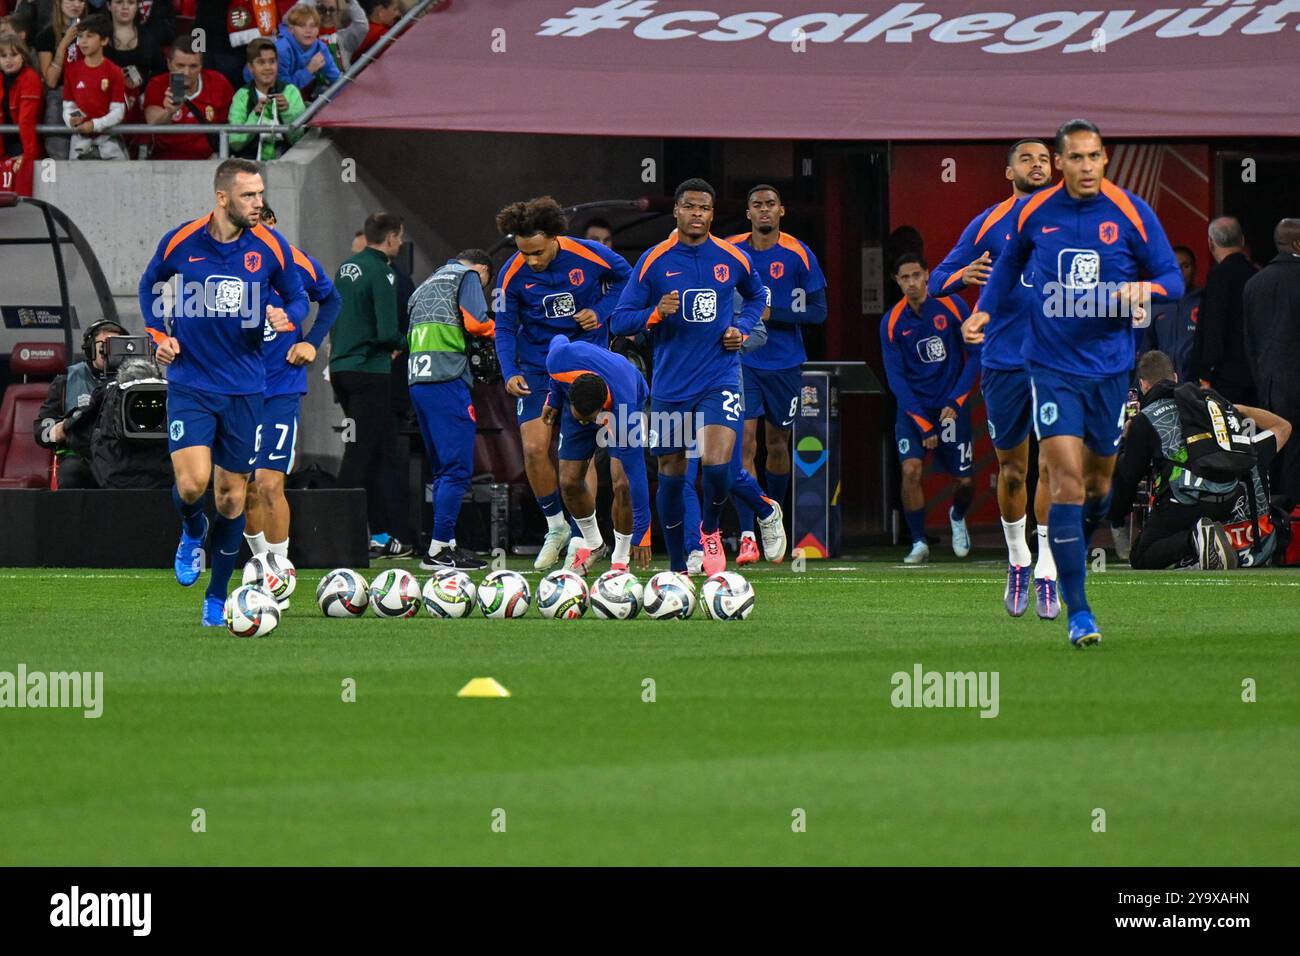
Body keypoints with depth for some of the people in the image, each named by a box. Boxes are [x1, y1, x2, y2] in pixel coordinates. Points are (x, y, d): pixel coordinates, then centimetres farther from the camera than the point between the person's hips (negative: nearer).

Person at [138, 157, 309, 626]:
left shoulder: (270, 247, -4)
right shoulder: (180, 242, -6)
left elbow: (298, 297, 9)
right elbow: (149, 284, 14)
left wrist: (287, 317, -14)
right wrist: (158, 335, 1)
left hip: (243, 387, 2)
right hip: (189, 382, -2)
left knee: (232, 495, 6)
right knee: (192, 482, -18)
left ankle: (217, 597, 20)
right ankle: (192, 533, 19)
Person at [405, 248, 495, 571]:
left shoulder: (425, 286, 29)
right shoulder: (469, 277, 5)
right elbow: (476, 322, -11)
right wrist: (502, 331, 7)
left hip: (417, 382, 8)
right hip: (447, 378, -8)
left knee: (443, 468, 14)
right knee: (457, 468, -8)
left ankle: (448, 545, 13)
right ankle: (439, 550, -13)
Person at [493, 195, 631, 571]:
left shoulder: (589, 255, -13)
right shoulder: (512, 274, -8)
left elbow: (625, 279, 7)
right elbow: (505, 328, 0)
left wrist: (601, 312, -9)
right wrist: (510, 373, -15)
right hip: (537, 367, 2)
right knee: (534, 449, -8)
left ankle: (581, 538, 1)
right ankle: (556, 526, 14)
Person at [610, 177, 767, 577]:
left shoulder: (732, 258, 2)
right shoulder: (653, 261, -3)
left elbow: (757, 295, 23)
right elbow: (619, 321, -2)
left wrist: (742, 328, 4)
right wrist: (656, 313, -20)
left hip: (720, 379, -1)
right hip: (670, 386, 1)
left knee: (716, 463, -19)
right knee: (671, 474, 8)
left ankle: (710, 532, 12)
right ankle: (677, 567, 23)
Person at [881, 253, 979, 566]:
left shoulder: (952, 308, -7)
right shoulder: (892, 322, -6)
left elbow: (975, 356, -2)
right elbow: (895, 377, -6)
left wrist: (955, 403, -11)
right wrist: (923, 424, -13)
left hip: (951, 408, 0)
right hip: (913, 408, 0)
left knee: (965, 480, 2)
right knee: (910, 470, -21)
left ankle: (957, 517, 38)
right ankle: (919, 543, -6)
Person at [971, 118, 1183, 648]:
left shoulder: (1132, 214, -5)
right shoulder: (1034, 213, -1)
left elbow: (1173, 278, -1)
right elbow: (1010, 262, 19)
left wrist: (1145, 290, -22)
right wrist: (985, 310, 6)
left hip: (1110, 365, 1)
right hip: (1052, 366, -1)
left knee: (1099, 478, 13)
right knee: (1066, 478, -14)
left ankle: (1072, 553, 45)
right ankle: (1078, 612, -15)